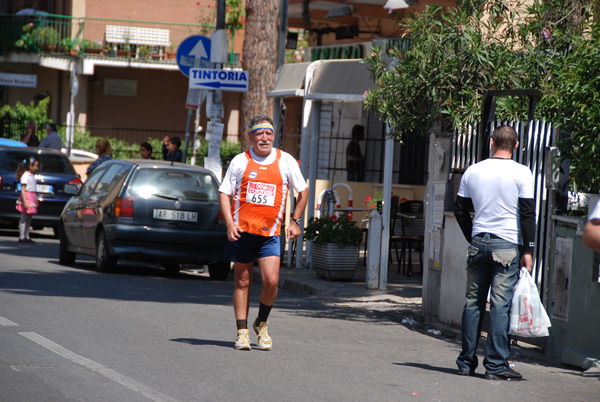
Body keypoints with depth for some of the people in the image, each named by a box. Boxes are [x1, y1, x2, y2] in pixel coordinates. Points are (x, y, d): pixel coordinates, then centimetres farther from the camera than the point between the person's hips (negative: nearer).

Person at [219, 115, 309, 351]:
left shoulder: (286, 161, 5)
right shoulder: (240, 161, 4)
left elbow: (303, 191, 15)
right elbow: (224, 193, 5)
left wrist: (295, 221, 8)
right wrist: (230, 223, -7)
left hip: (269, 233, 0)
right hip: (241, 230, 0)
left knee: (271, 281, -12)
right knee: (242, 283, 3)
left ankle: (262, 323, 12)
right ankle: (242, 332, 11)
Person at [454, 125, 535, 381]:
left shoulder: (473, 171, 6)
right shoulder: (521, 173, -5)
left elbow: (460, 211, 12)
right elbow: (528, 214, -7)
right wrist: (528, 250, -3)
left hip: (478, 244, 4)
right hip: (507, 245, -3)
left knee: (473, 303, 10)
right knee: (500, 305, -3)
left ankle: (466, 362, 13)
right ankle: (495, 365, -4)